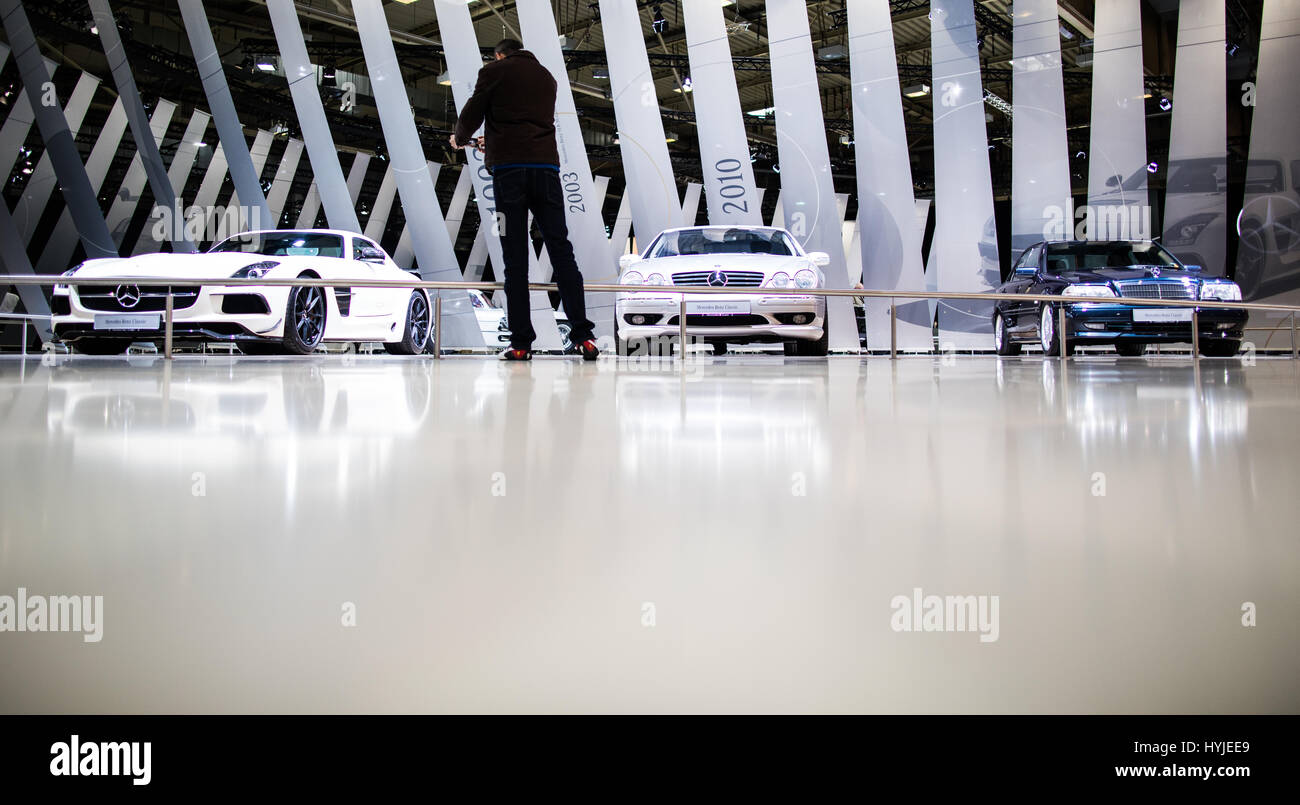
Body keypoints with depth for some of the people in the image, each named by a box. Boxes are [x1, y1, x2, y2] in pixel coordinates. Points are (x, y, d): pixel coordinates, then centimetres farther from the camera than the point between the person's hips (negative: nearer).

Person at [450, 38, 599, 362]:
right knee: (561, 251, 1)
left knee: (515, 257, -3)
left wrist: (460, 138, 29)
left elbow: (473, 112, 7)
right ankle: (582, 335, -8)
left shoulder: (494, 71, 9)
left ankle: (521, 342, -6)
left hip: (508, 168, -3)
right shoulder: (547, 77, 24)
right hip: (547, 166, 3)